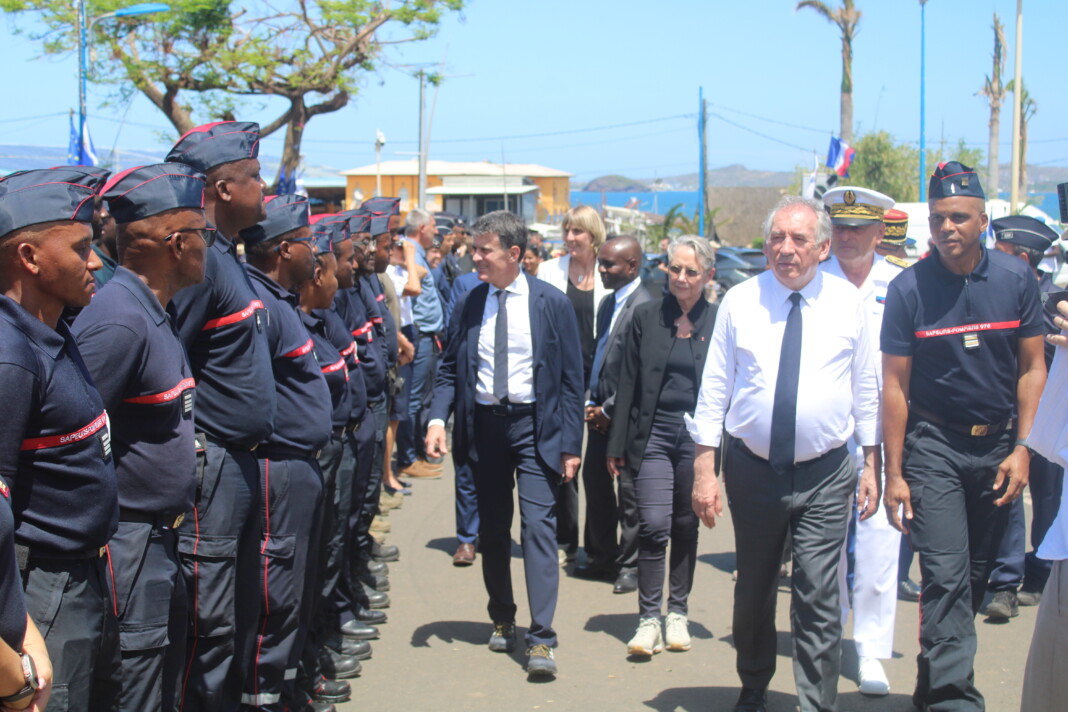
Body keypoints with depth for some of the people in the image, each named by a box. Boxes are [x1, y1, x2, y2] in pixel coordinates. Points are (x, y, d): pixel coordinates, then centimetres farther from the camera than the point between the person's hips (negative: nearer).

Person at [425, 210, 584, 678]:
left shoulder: (550, 304, -4)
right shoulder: (470, 304, 4)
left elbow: (571, 378, -2)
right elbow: (450, 367, 10)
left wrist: (570, 443, -7)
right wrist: (437, 418, -7)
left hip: (534, 426, -3)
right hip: (483, 424, 4)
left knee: (538, 526, -10)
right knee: (492, 530, 12)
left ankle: (541, 639, -9)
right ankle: (502, 621, 28)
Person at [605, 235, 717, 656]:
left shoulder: (719, 322, 3)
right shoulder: (646, 317, 4)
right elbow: (628, 383, 5)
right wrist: (617, 446, 2)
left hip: (697, 436, 1)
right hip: (652, 435, -1)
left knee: (685, 526, 10)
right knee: (653, 525, -10)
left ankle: (678, 613, 24)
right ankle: (648, 618, -2)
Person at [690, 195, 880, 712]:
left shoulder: (847, 302, 0)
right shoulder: (739, 302, -2)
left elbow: (865, 388, 7)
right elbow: (714, 388, 0)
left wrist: (871, 463, 6)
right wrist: (705, 469, -5)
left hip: (825, 475, -1)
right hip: (753, 470, 1)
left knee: (818, 601, -5)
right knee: (752, 592, 16)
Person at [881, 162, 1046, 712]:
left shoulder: (1016, 279, -1)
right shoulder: (909, 289, -7)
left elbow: (1032, 368, 4)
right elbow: (894, 384, -4)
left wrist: (1022, 448, -4)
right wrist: (893, 473, -6)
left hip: (997, 445, 3)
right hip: (933, 445, -3)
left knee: (976, 575, 11)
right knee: (946, 577, -11)